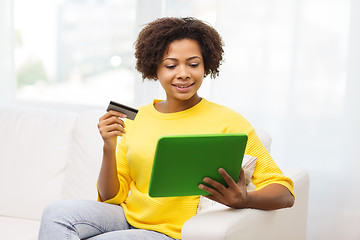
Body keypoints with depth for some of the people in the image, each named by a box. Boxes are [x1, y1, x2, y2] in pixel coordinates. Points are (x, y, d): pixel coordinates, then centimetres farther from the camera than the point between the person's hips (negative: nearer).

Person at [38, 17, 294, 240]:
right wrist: (109, 148, -10)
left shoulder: (228, 121, -7)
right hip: (127, 217, 5)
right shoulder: (136, 119, 7)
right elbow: (111, 197, 8)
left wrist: (244, 200, -31)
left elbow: (285, 194, -9)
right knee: (57, 213, -21)